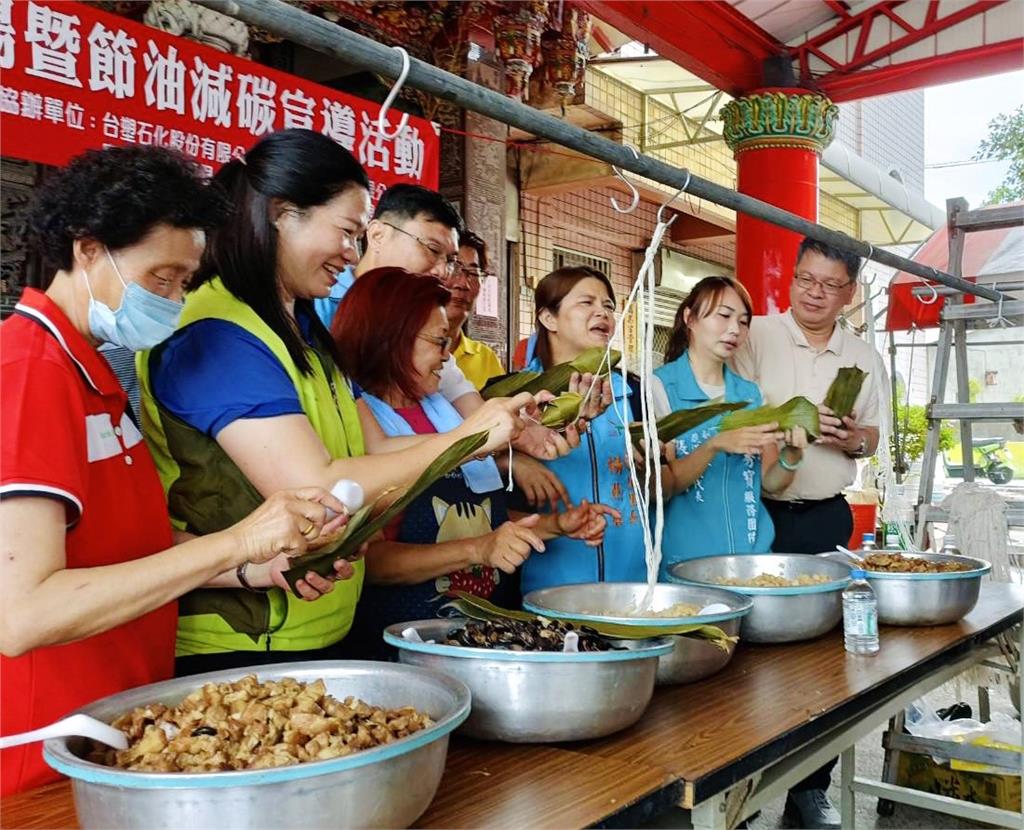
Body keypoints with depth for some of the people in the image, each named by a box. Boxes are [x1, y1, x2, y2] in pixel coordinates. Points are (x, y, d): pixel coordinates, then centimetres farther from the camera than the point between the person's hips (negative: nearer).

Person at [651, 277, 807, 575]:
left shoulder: (750, 393, 10)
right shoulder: (659, 386, -5)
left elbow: (769, 482, 10)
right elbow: (659, 487, -10)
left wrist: (791, 455, -10)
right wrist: (715, 445, -24)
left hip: (753, 553, 4)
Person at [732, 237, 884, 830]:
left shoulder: (864, 357, 9)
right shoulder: (756, 337, -4)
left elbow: (872, 436, 15)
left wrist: (854, 441, -7)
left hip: (827, 517, 4)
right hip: (761, 513, -4)